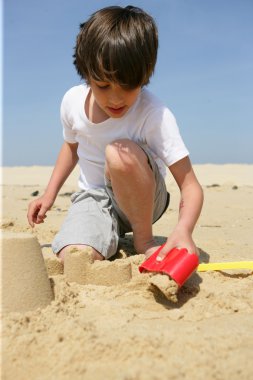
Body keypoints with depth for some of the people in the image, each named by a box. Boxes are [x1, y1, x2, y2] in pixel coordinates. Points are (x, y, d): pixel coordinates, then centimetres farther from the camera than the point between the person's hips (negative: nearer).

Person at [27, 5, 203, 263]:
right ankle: (113, 237, 8)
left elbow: (190, 185, -26)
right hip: (94, 196, 3)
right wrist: (49, 194, 10)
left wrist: (184, 228, -45)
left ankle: (144, 239, -14)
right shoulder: (73, 101, -10)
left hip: (143, 200, -2)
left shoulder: (155, 115, -25)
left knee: (120, 152, -36)